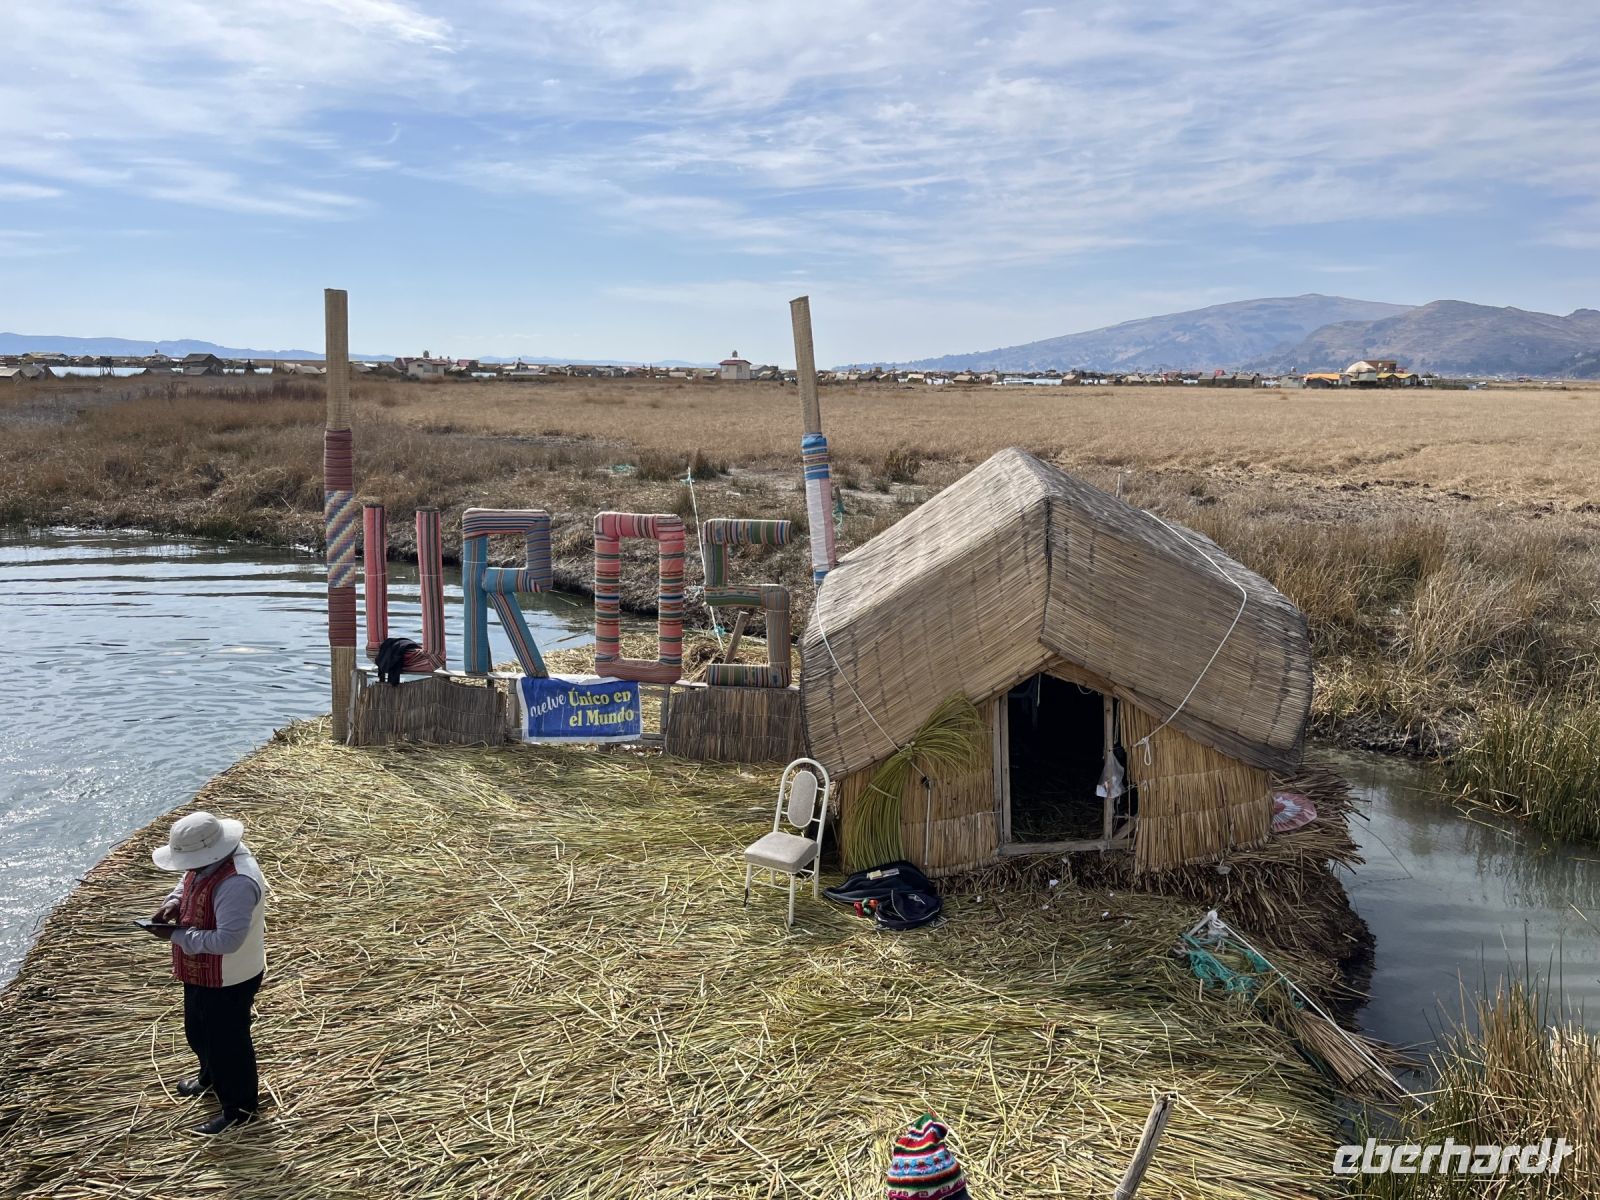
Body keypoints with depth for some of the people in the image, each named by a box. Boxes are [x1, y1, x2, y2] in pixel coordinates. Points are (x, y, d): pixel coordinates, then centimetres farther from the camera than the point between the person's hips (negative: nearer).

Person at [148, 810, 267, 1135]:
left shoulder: (236, 883, -38)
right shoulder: (208, 859, -9)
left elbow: (227, 940, -36)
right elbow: (188, 880, 14)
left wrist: (176, 935, -28)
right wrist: (175, 901, -8)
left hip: (228, 980, -10)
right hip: (201, 972, 10)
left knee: (228, 1041, 11)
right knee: (198, 1031, 30)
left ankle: (240, 1107, 33)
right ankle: (211, 1077, 58)